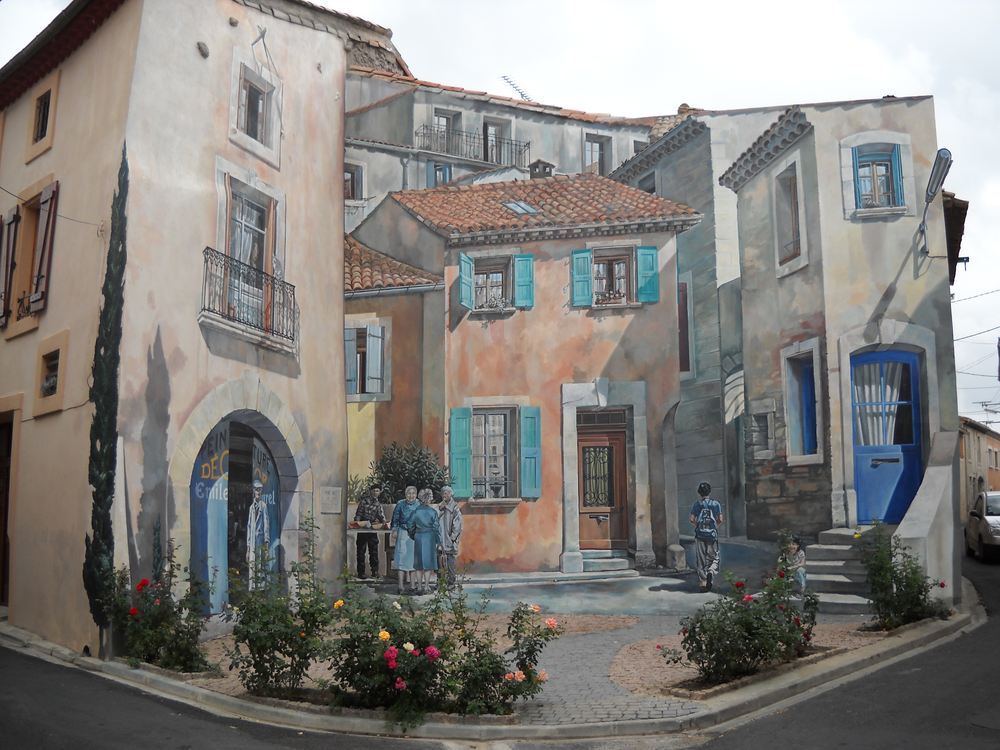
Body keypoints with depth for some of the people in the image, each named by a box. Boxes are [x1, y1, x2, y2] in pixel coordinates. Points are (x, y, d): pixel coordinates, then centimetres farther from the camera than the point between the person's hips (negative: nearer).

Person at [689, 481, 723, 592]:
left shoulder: (697, 504, 0)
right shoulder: (716, 504, 1)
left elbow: (691, 519, -6)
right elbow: (720, 519, -3)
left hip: (700, 535, 0)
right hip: (712, 535, 0)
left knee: (700, 559, 7)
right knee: (714, 558, 11)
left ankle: (702, 581, 5)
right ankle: (711, 571, -17)